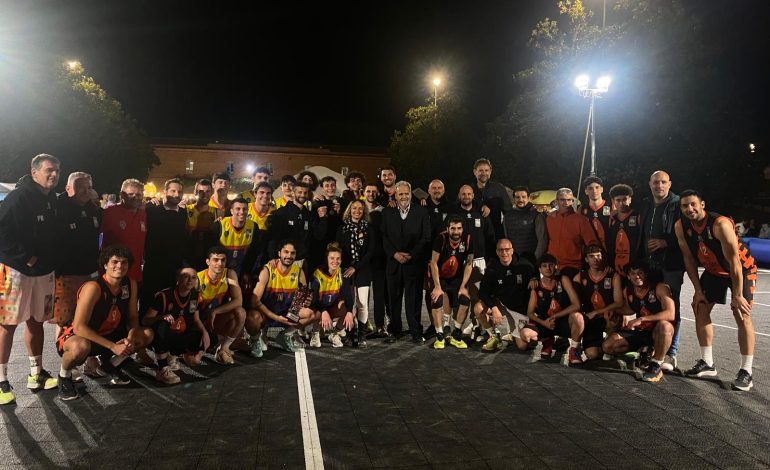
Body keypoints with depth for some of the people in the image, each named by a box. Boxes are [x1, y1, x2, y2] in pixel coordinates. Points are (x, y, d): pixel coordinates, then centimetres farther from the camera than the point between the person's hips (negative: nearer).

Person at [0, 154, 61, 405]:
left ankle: (36, 374, 25)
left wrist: (49, 261, 8)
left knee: (36, 321, 14)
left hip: (43, 271, 7)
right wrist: (25, 257, -16)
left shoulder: (53, 200, 8)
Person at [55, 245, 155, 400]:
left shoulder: (131, 284, -9)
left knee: (147, 334, -5)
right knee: (80, 347, -41)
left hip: (108, 334, 7)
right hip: (77, 336, -6)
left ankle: (111, 364, 18)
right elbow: (79, 327, -29)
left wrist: (130, 338, -21)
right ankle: (64, 376, -4)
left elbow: (133, 317, 0)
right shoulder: (93, 287, -29)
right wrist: (113, 346, -30)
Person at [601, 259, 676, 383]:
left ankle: (656, 366, -23)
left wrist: (642, 319, -35)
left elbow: (670, 314, -30)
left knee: (664, 325, -42)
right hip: (639, 332, 5)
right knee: (607, 346, -12)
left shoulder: (660, 288, -18)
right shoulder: (628, 292, -1)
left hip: (657, 332, -5)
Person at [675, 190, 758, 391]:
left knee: (742, 315, -13)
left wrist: (737, 295, -29)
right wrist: (698, 290, -6)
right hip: (713, 271, 6)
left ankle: (746, 372, -7)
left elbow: (734, 262, -30)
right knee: (700, 308, 2)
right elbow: (689, 259, -6)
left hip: (742, 269, -6)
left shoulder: (720, 224, -32)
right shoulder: (680, 227, -14)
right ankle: (707, 364, 13)